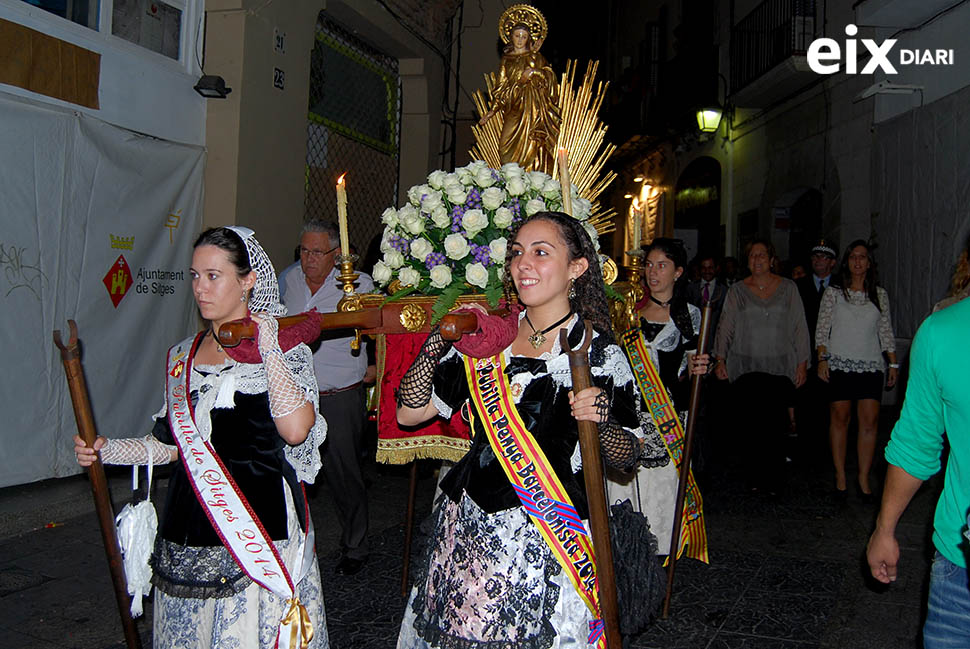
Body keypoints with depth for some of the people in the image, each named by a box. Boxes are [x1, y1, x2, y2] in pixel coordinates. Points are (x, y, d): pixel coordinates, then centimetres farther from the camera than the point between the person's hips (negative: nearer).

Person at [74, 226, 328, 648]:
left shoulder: (282, 350, -6)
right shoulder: (183, 356, 10)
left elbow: (296, 429, -23)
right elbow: (176, 442, 17)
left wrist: (268, 349, -20)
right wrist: (108, 451, 5)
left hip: (257, 530, -5)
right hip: (189, 532, 5)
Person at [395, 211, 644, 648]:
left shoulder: (598, 351, -6)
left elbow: (626, 455, -1)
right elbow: (410, 412, 3)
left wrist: (600, 422, -22)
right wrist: (438, 338, -7)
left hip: (549, 537, -3)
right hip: (467, 528, 4)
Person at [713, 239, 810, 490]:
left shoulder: (788, 288, 10)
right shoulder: (737, 290, 10)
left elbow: (799, 328, 10)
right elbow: (725, 327, 9)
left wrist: (802, 364, 5)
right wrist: (720, 359, 0)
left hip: (780, 367, 0)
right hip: (746, 367, 0)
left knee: (774, 425, -7)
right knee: (752, 424, -6)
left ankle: (772, 479, 3)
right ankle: (756, 476, 6)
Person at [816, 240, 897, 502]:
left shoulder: (880, 294, 11)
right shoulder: (833, 293, 4)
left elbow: (886, 332, 13)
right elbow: (821, 329, 2)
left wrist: (893, 364, 8)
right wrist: (822, 359, -9)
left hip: (870, 365, 2)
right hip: (839, 363, -2)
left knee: (870, 421, -6)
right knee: (840, 418, 1)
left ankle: (863, 478, 2)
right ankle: (840, 475, 9)